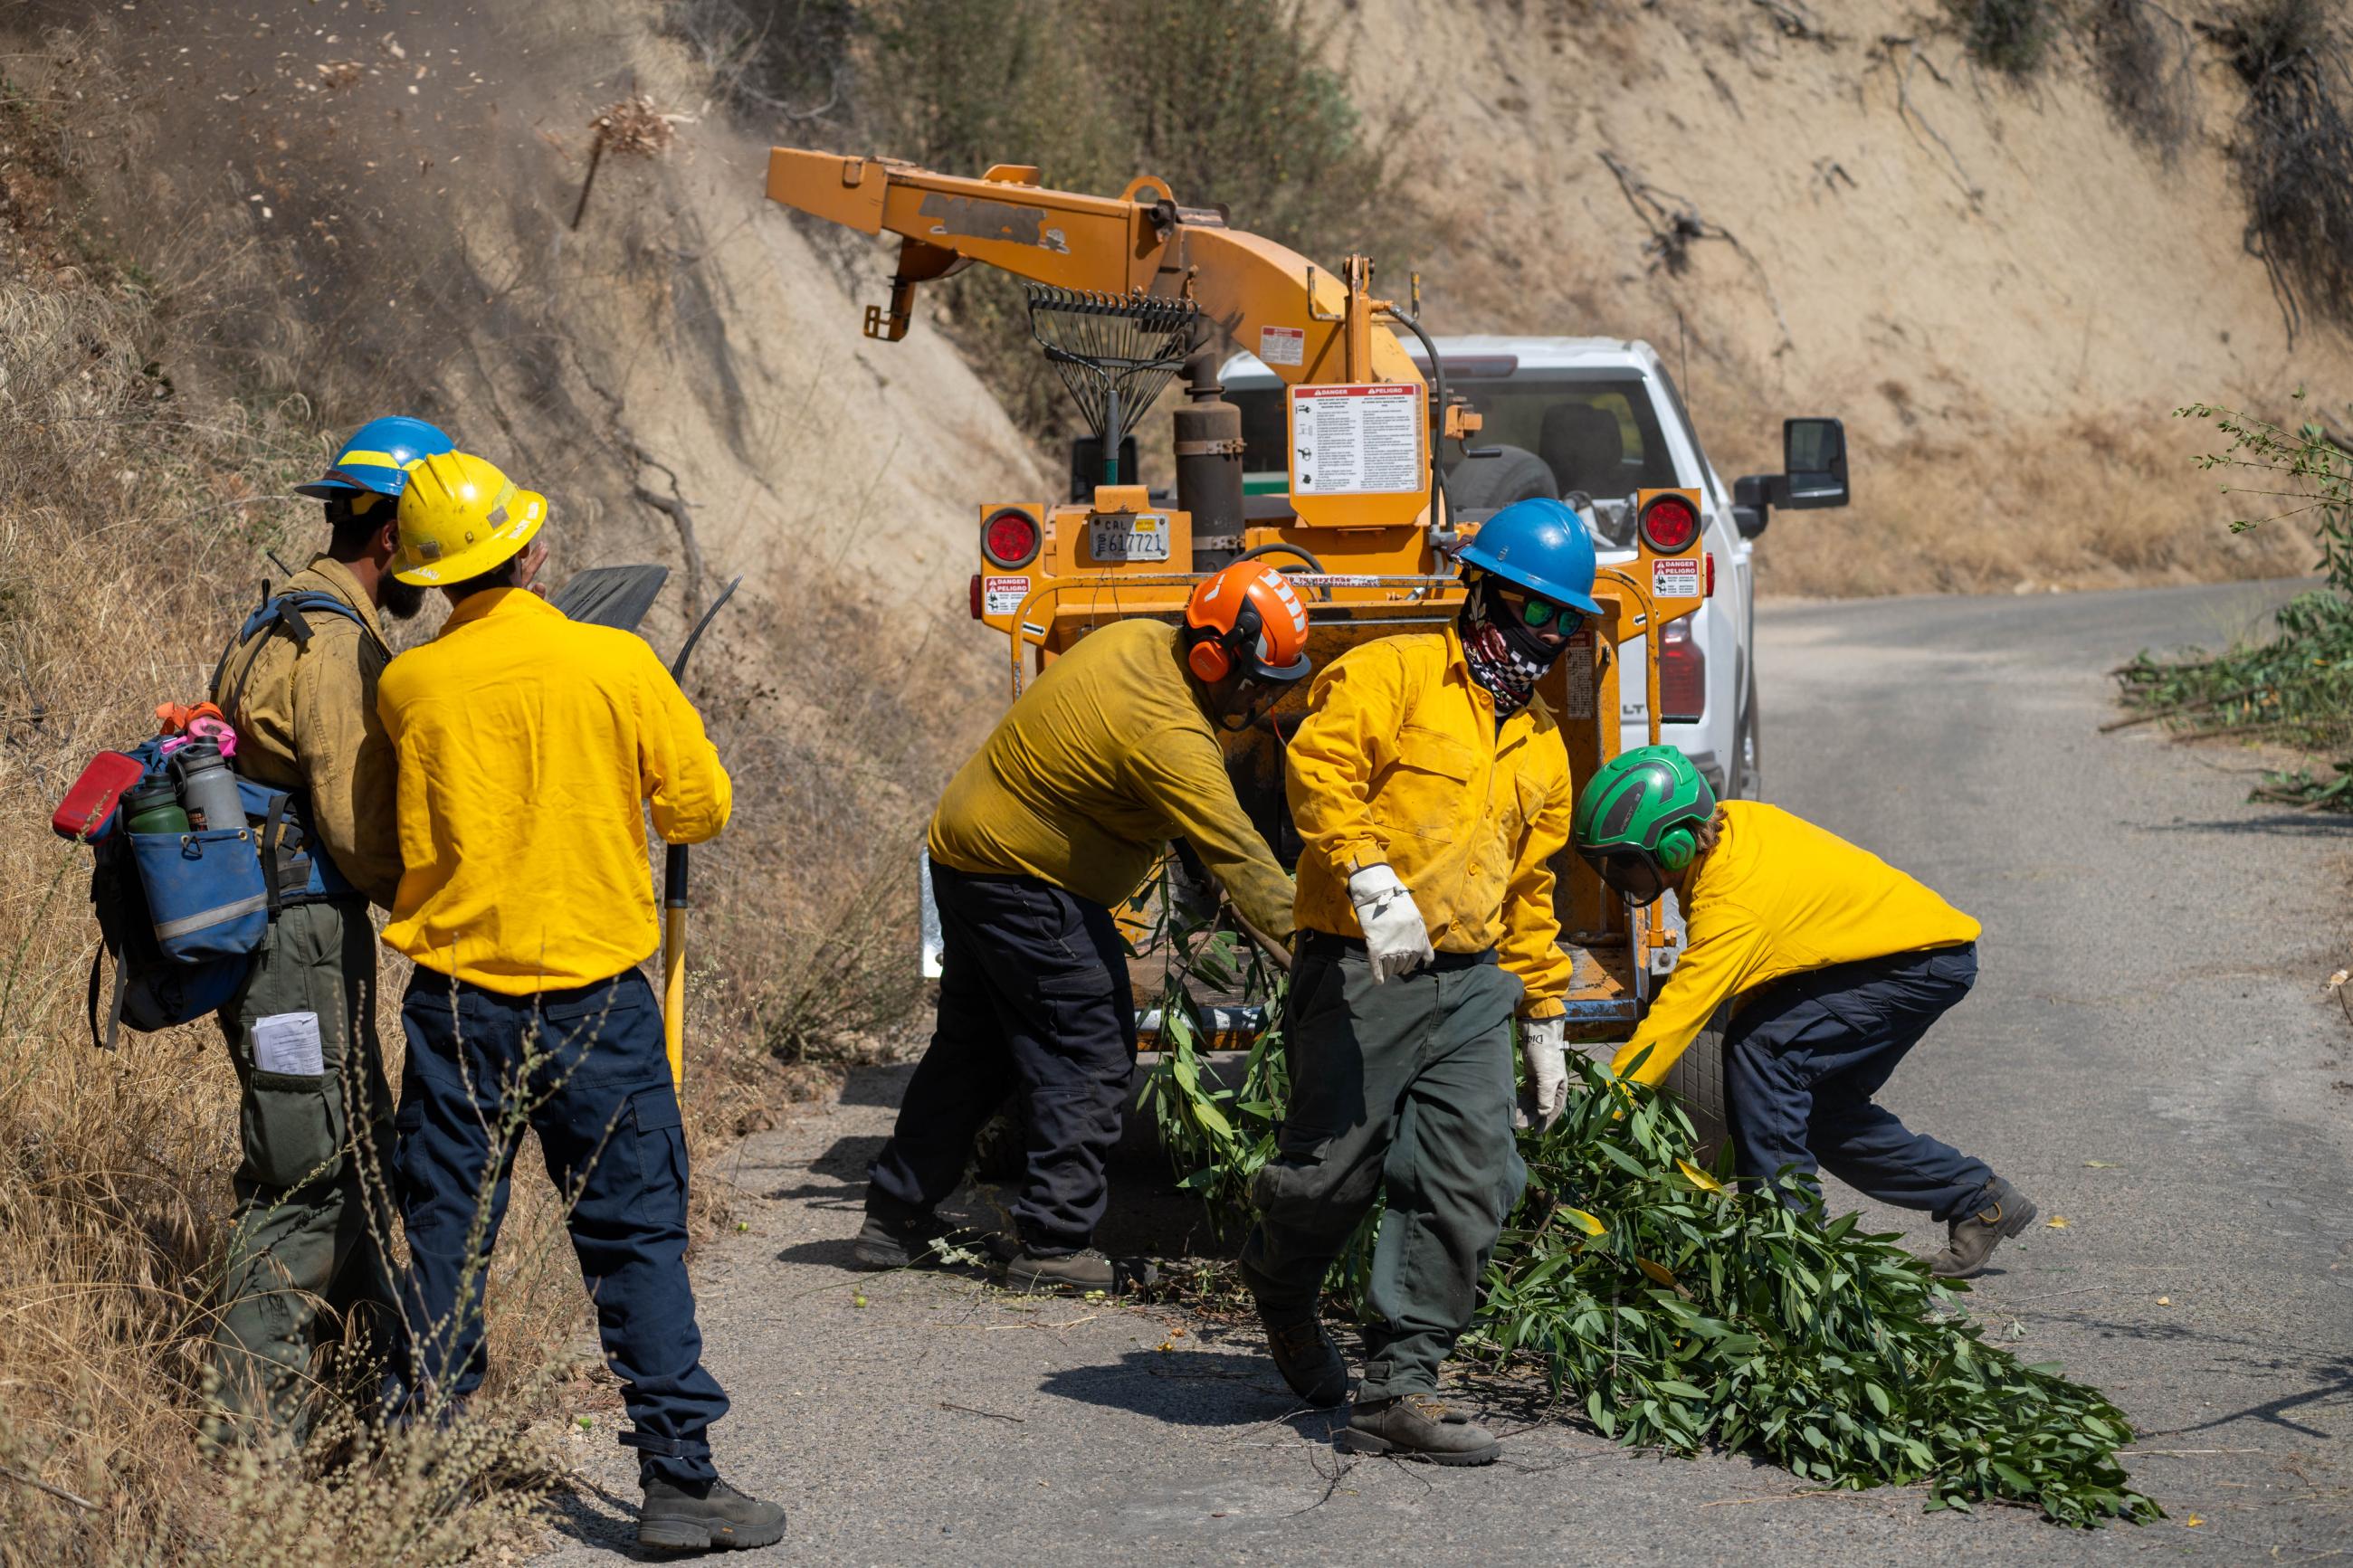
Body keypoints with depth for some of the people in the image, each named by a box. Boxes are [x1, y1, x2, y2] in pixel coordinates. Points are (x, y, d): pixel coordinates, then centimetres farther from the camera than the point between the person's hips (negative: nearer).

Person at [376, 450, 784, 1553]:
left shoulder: (409, 686, -3)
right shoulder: (614, 664, -8)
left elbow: (388, 841, 6)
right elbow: (701, 808, -1)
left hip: (458, 997, 2)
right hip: (595, 996, -2)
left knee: (445, 1237, 10)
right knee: (638, 1236, 3)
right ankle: (678, 1476, 1)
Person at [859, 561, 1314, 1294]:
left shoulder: (1139, 641, 2)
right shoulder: (1167, 733, -27)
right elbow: (1234, 852, -30)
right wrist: (1299, 932, -31)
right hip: (1025, 883, -10)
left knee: (974, 1044, 18)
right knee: (1088, 1054, -7)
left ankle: (894, 1217, 25)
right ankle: (1052, 1244, -6)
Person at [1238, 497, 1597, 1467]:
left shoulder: (1541, 745, 20)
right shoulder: (1395, 675, -3)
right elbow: (1319, 766, -19)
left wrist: (1544, 1016, 23)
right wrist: (1373, 879, -30)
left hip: (1473, 985, 6)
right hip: (1362, 975, -6)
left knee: (1468, 1189, -5)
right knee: (1332, 1171, -1)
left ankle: (1397, 1392, -1)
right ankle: (1280, 1293, 33)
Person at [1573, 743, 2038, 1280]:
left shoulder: (1733, 903, -31)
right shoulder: (1724, 823, -7)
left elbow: (1672, 1022, -34)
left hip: (1929, 963, -10)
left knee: (1761, 1049, -22)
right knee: (1822, 1108, 12)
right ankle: (1980, 1199, 24)